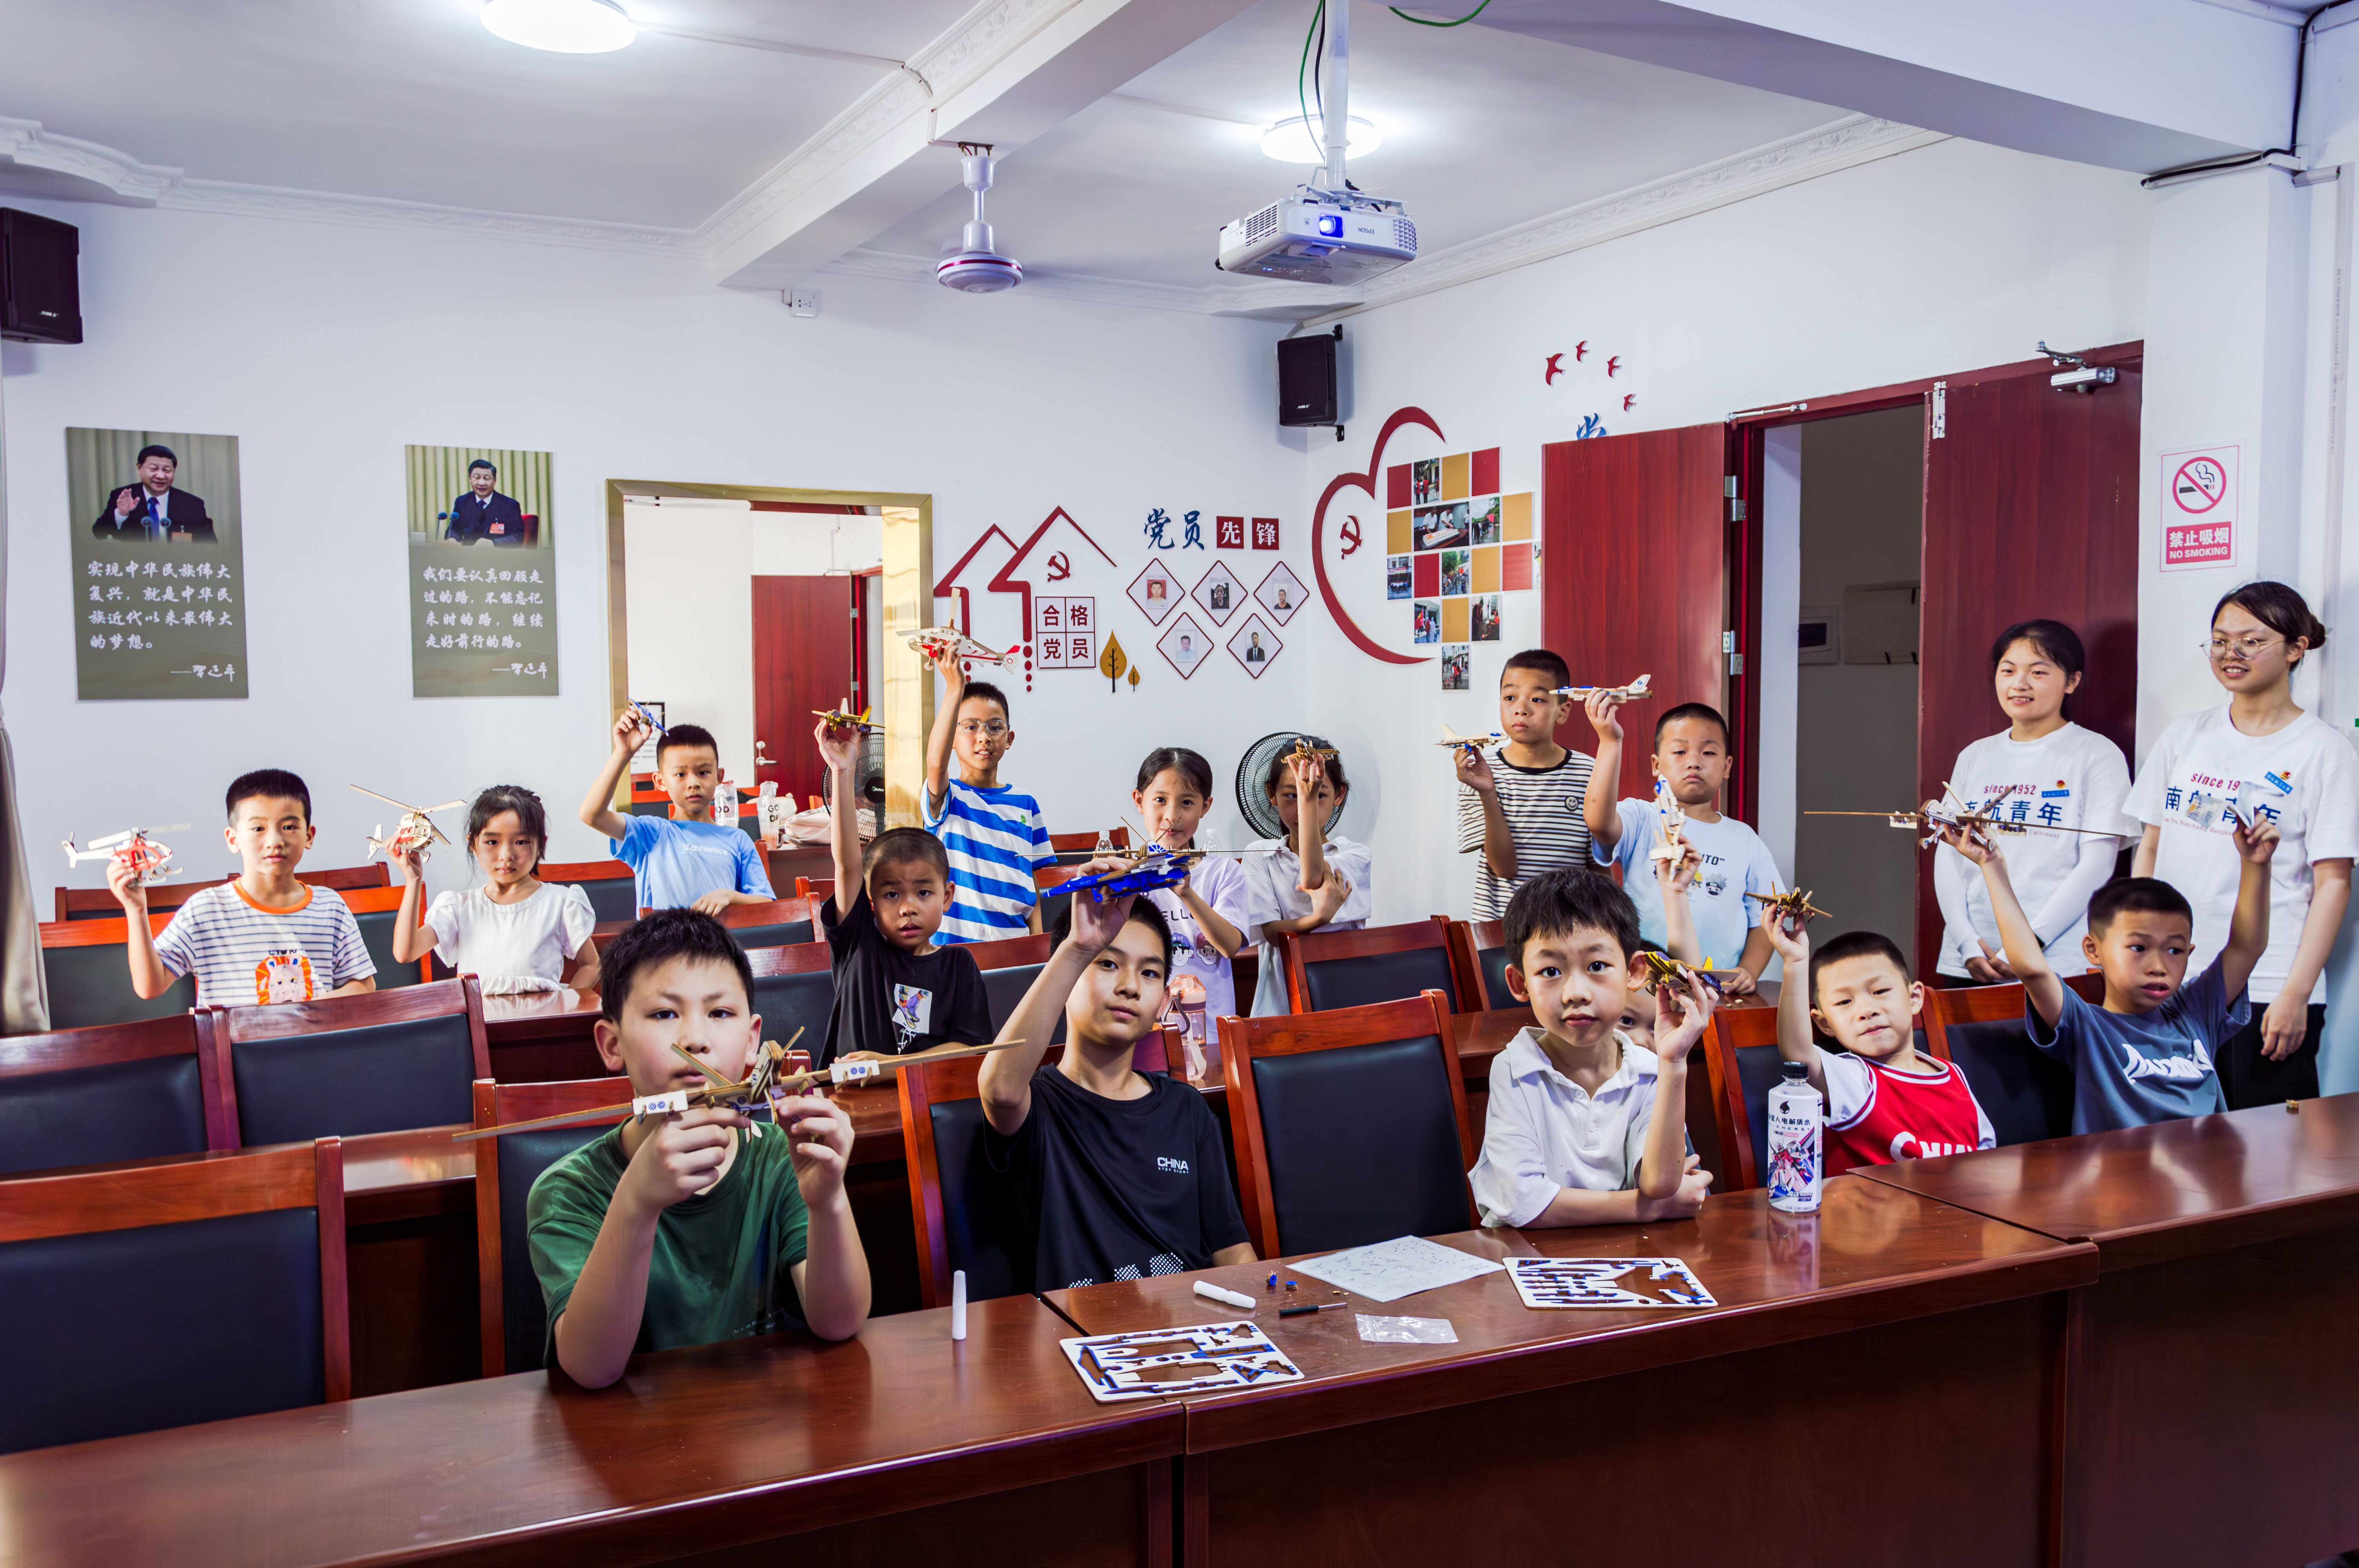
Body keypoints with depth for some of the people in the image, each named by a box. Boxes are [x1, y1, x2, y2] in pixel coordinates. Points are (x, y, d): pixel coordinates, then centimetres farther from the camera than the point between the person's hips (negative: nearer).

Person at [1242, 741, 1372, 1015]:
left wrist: (1309, 797, -22)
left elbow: (1311, 880, -17)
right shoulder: (1259, 856, 8)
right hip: (1282, 1001, 1)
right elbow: (1270, 931, -4)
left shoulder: (1355, 856, 5)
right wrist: (1320, 918, -22)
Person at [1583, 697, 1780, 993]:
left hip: (1719, 991, 2)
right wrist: (1610, 742, -22)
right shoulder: (1641, 820, 4)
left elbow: (1761, 921, 16)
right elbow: (1598, 819, -19)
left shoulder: (1745, 841, 15)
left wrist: (1747, 972, -3)